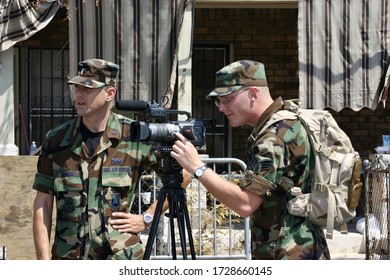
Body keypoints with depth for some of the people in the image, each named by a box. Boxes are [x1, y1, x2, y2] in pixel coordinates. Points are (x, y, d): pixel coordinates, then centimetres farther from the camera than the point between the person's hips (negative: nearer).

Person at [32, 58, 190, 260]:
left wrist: (147, 218, 2)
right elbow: (42, 205, 4)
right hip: (68, 268, 2)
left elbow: (182, 173, 7)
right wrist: (44, 261, -3)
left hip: (121, 263, -2)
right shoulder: (56, 140, 3)